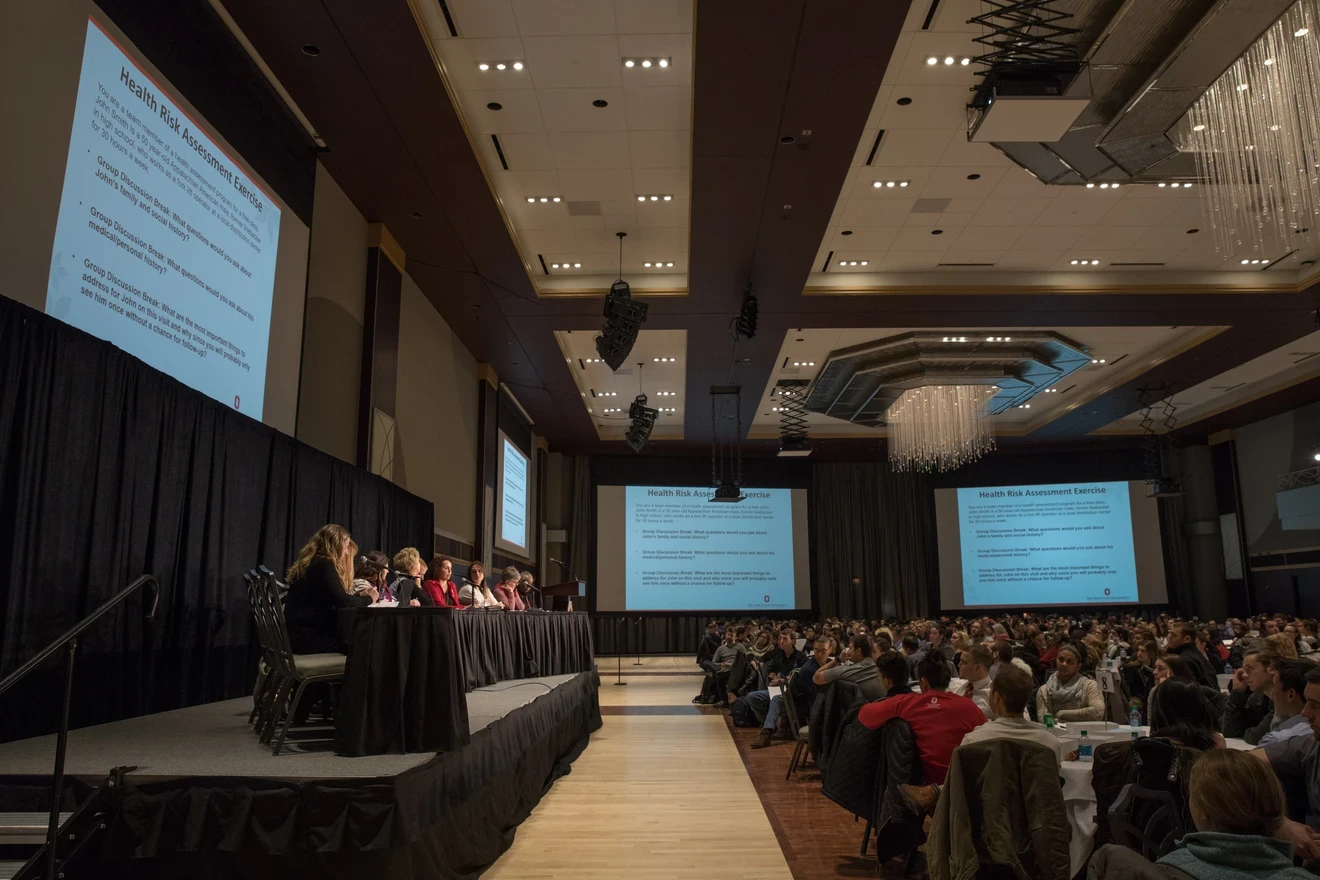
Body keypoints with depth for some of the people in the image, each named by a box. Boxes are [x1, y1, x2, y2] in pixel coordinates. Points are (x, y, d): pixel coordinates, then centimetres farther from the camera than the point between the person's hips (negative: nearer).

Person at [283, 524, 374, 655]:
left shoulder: (312, 562, 15)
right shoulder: (323, 564, -14)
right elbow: (342, 602, -20)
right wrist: (368, 599, -4)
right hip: (307, 636, -9)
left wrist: (359, 595, 12)